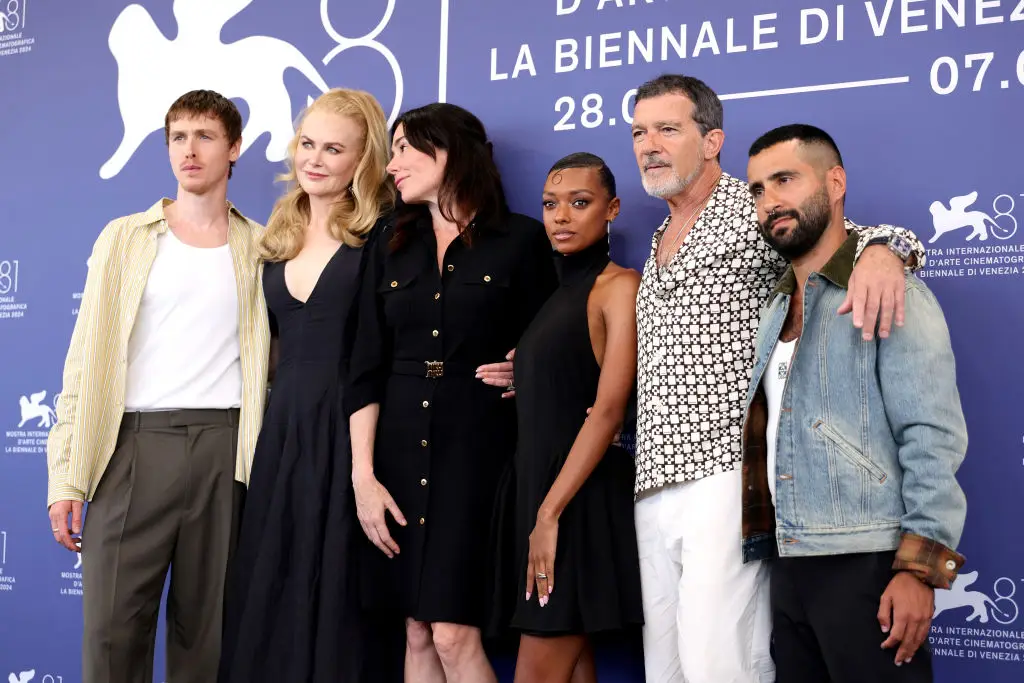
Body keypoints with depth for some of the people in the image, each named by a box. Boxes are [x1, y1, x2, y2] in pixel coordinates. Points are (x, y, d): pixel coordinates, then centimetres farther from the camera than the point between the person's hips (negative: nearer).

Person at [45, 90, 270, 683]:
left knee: (206, 628, 4)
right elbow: (87, 356, 6)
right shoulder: (125, 238, 10)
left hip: (225, 447, 1)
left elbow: (278, 359, 13)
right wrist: (66, 476, -1)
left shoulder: (260, 248, 12)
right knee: (113, 625, -5)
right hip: (135, 441, 0)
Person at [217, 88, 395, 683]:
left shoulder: (381, 234, -4)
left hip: (350, 428, -6)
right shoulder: (280, 238, 15)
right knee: (267, 593, 9)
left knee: (335, 595, 0)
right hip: (282, 426, 6)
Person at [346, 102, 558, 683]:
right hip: (401, 449, 4)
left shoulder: (521, 238, 0)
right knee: (418, 633, 6)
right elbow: (367, 370, 7)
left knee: (454, 634, -11)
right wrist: (363, 475, -1)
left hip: (478, 446, -4)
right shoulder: (392, 247, 13)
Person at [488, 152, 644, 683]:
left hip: (582, 498, -7)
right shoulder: (558, 295, 16)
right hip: (534, 486, 8)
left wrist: (550, 513, -18)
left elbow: (609, 409, -15)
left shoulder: (619, 286, -7)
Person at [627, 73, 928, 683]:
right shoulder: (659, 246, 22)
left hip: (728, 474, -7)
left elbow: (844, 236, -10)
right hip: (654, 489, 7)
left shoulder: (756, 215, 0)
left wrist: (882, 250, -34)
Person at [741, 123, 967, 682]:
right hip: (789, 569, 7)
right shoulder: (775, 312, 16)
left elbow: (932, 436, -13)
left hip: (866, 567, -7)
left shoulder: (888, 293, -6)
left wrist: (920, 568, -19)